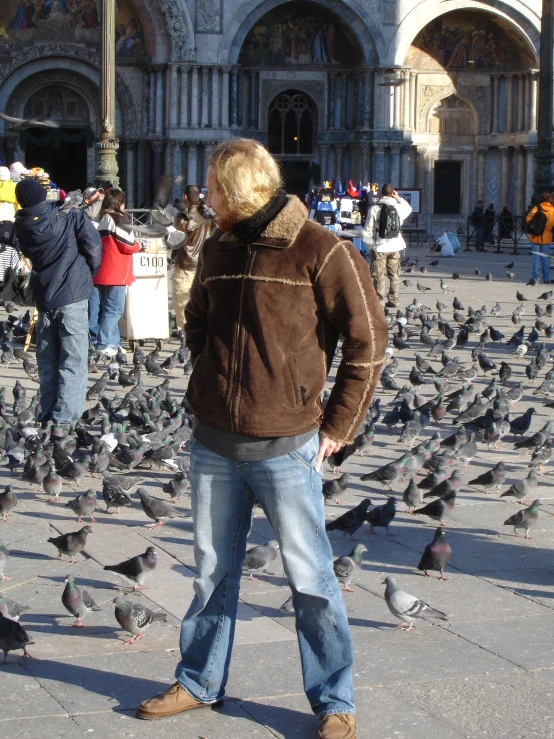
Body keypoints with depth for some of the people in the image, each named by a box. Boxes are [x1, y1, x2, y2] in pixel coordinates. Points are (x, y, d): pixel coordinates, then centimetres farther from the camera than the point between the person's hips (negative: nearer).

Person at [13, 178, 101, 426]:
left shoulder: (22, 226, -1)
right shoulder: (70, 217, -11)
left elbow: (28, 253, 11)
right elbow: (93, 247, -10)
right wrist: (90, 272, 9)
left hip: (43, 297, 4)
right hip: (72, 296, -4)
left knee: (47, 360, 15)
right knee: (73, 361, -2)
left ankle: (46, 416, 16)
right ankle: (65, 418, -8)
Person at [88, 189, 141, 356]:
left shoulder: (102, 220, 13)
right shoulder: (118, 219, -10)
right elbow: (128, 245, -14)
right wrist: (138, 246, 8)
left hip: (99, 272, 7)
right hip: (116, 273, -7)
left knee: (97, 309, 9)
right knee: (113, 310, -3)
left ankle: (96, 340, 13)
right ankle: (104, 344, -6)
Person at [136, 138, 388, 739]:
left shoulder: (320, 252, -10)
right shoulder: (217, 250, 8)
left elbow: (367, 340, -6)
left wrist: (338, 425, -6)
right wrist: (210, 382, 13)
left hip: (286, 447, -5)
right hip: (213, 443, 5)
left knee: (309, 578, 2)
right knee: (213, 571, 15)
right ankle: (198, 683, 30)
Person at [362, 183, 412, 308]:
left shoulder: (375, 209, -9)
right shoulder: (399, 207, -1)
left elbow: (368, 230, -7)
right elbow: (409, 208, 25)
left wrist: (370, 245, 4)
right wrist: (398, 198, 14)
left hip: (379, 247, -3)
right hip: (395, 246, 3)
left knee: (378, 275, 2)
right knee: (394, 275, 11)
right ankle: (394, 300, 13)